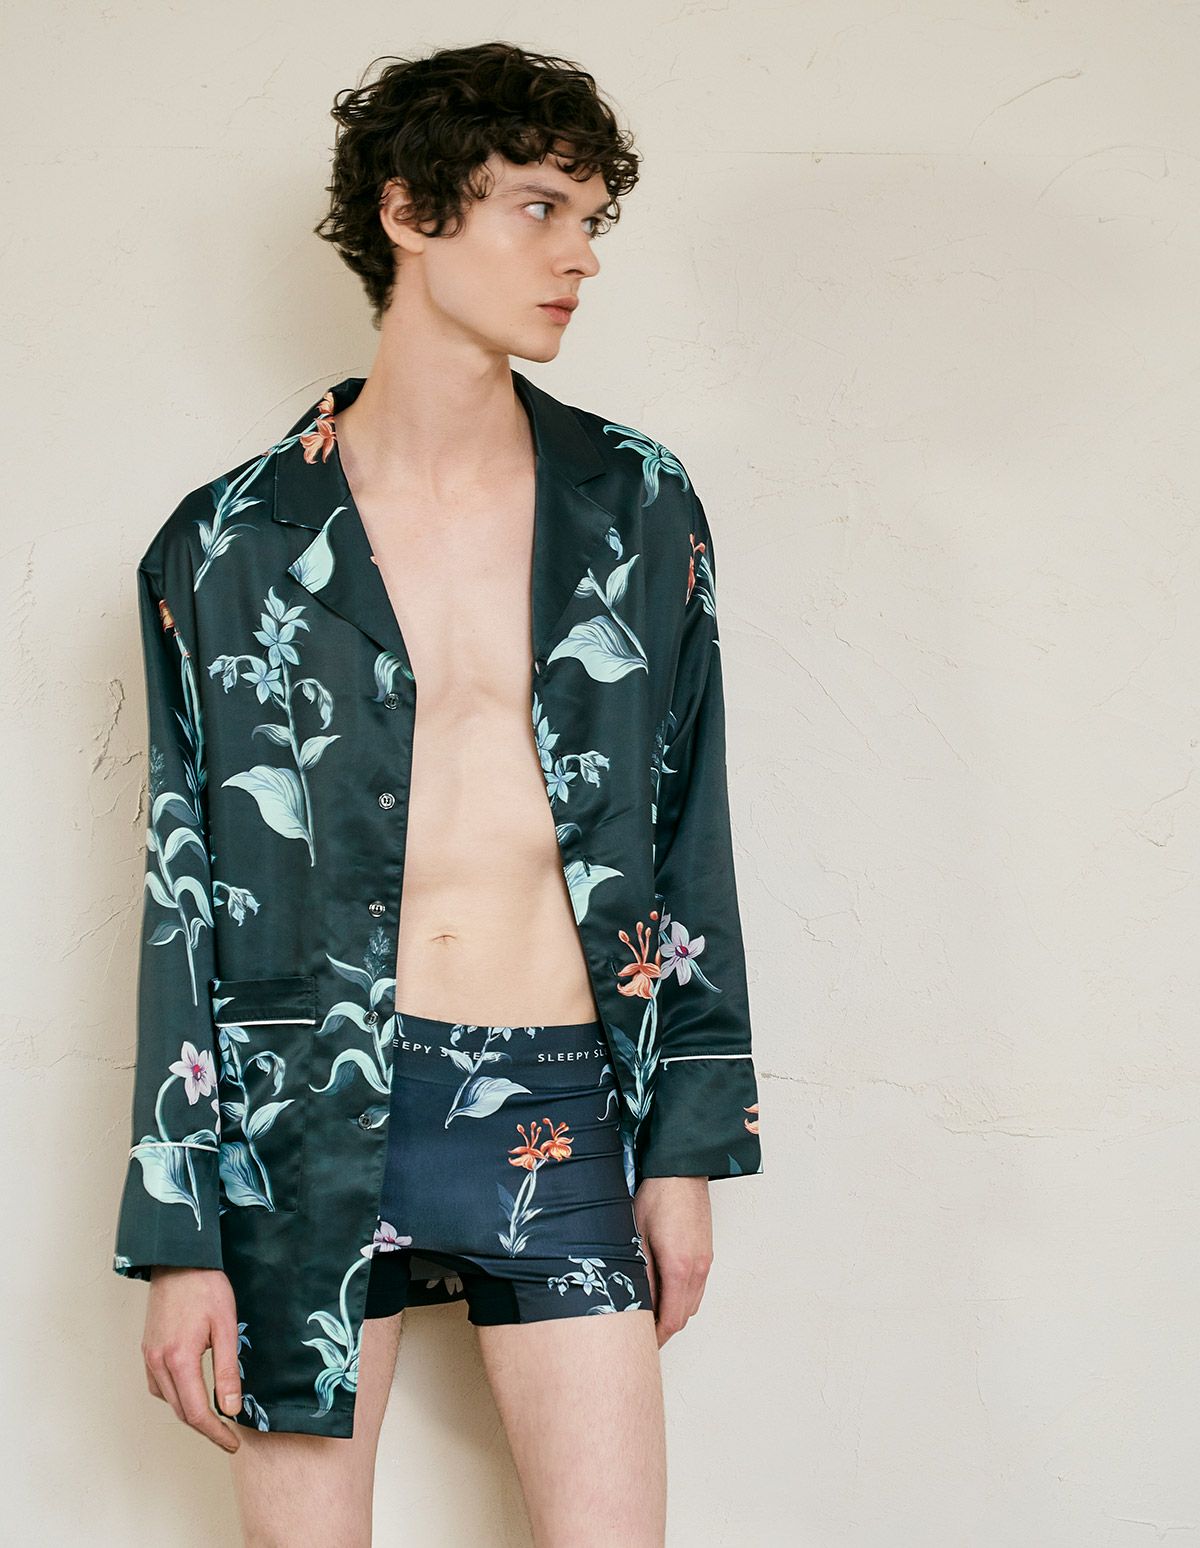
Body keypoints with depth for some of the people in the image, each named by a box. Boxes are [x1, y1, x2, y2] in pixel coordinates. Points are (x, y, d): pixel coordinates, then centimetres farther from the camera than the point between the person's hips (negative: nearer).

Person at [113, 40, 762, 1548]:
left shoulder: (638, 507, 6)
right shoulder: (229, 545, 2)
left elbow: (688, 834, 10)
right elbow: (187, 901, 3)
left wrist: (688, 1142, 6)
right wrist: (179, 1237, 0)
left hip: (558, 1113, 1)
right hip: (306, 1116, -1)